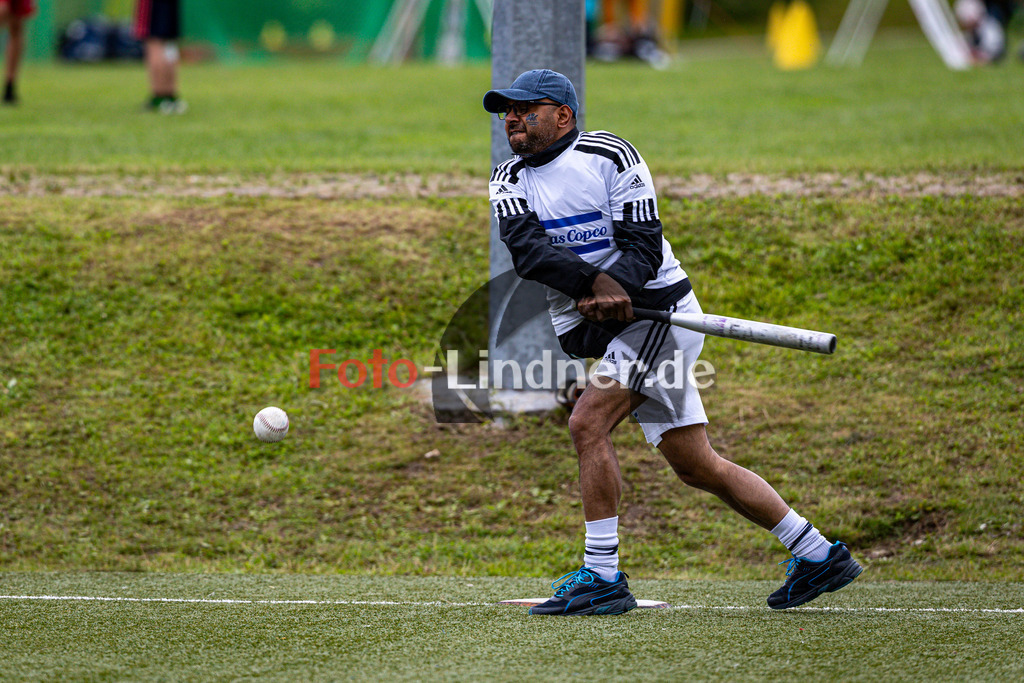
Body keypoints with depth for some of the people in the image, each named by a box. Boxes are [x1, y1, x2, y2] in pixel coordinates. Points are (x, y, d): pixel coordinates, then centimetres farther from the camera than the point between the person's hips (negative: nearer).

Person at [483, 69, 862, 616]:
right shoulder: (509, 179, 8)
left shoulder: (608, 155, -7)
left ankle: (601, 577, -18)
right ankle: (818, 555, 18)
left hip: (656, 309, -7)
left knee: (588, 423, -21)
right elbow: (527, 248, -13)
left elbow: (643, 245, -15)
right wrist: (593, 284, -29)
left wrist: (613, 287, -34)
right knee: (696, 467, 9)